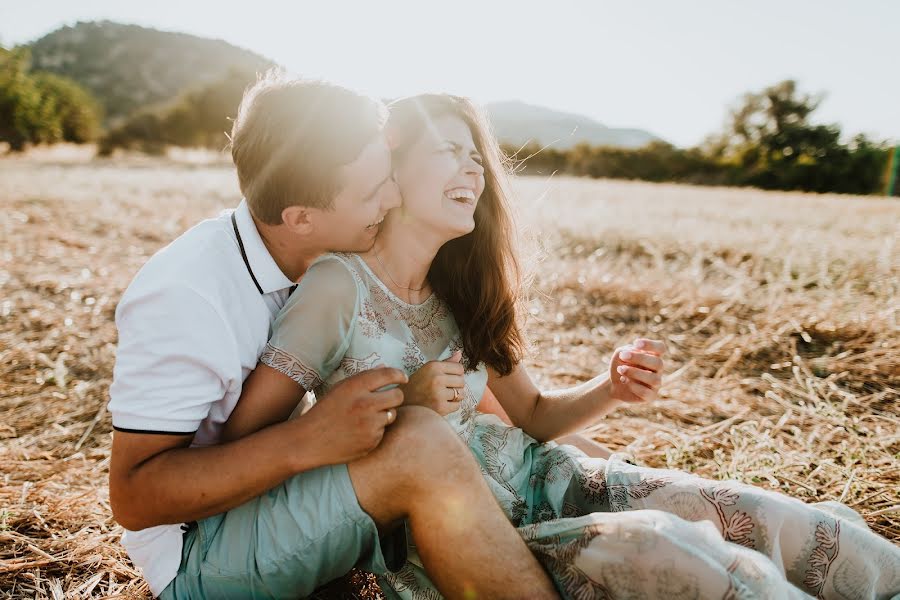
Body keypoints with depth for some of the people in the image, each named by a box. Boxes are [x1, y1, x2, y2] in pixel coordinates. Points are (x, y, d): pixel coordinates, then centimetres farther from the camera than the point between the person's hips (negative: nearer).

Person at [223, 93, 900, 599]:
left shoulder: (459, 291, 5)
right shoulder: (337, 286, -14)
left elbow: (535, 415, 10)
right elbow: (245, 441, -16)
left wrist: (612, 389, -11)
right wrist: (401, 403, -25)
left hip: (527, 476, 6)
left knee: (740, 510, -11)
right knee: (659, 546, -27)